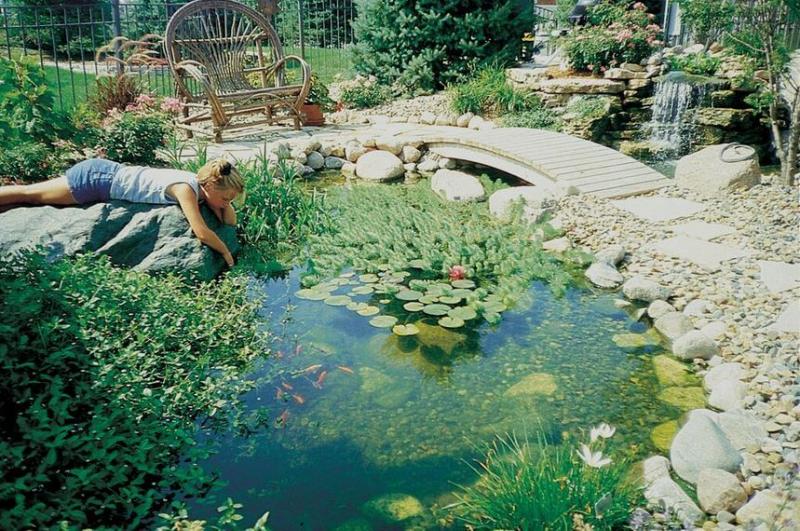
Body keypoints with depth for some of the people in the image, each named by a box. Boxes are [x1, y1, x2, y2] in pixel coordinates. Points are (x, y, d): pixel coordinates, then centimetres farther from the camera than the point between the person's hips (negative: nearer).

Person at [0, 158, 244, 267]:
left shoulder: (205, 185, -5)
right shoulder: (186, 188, -29)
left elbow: (230, 221, 2)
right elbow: (201, 231, -36)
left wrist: (225, 203, -17)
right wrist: (225, 252, -22)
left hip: (106, 172, 7)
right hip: (95, 181, -7)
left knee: (29, 193, 21)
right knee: (26, 193, 9)